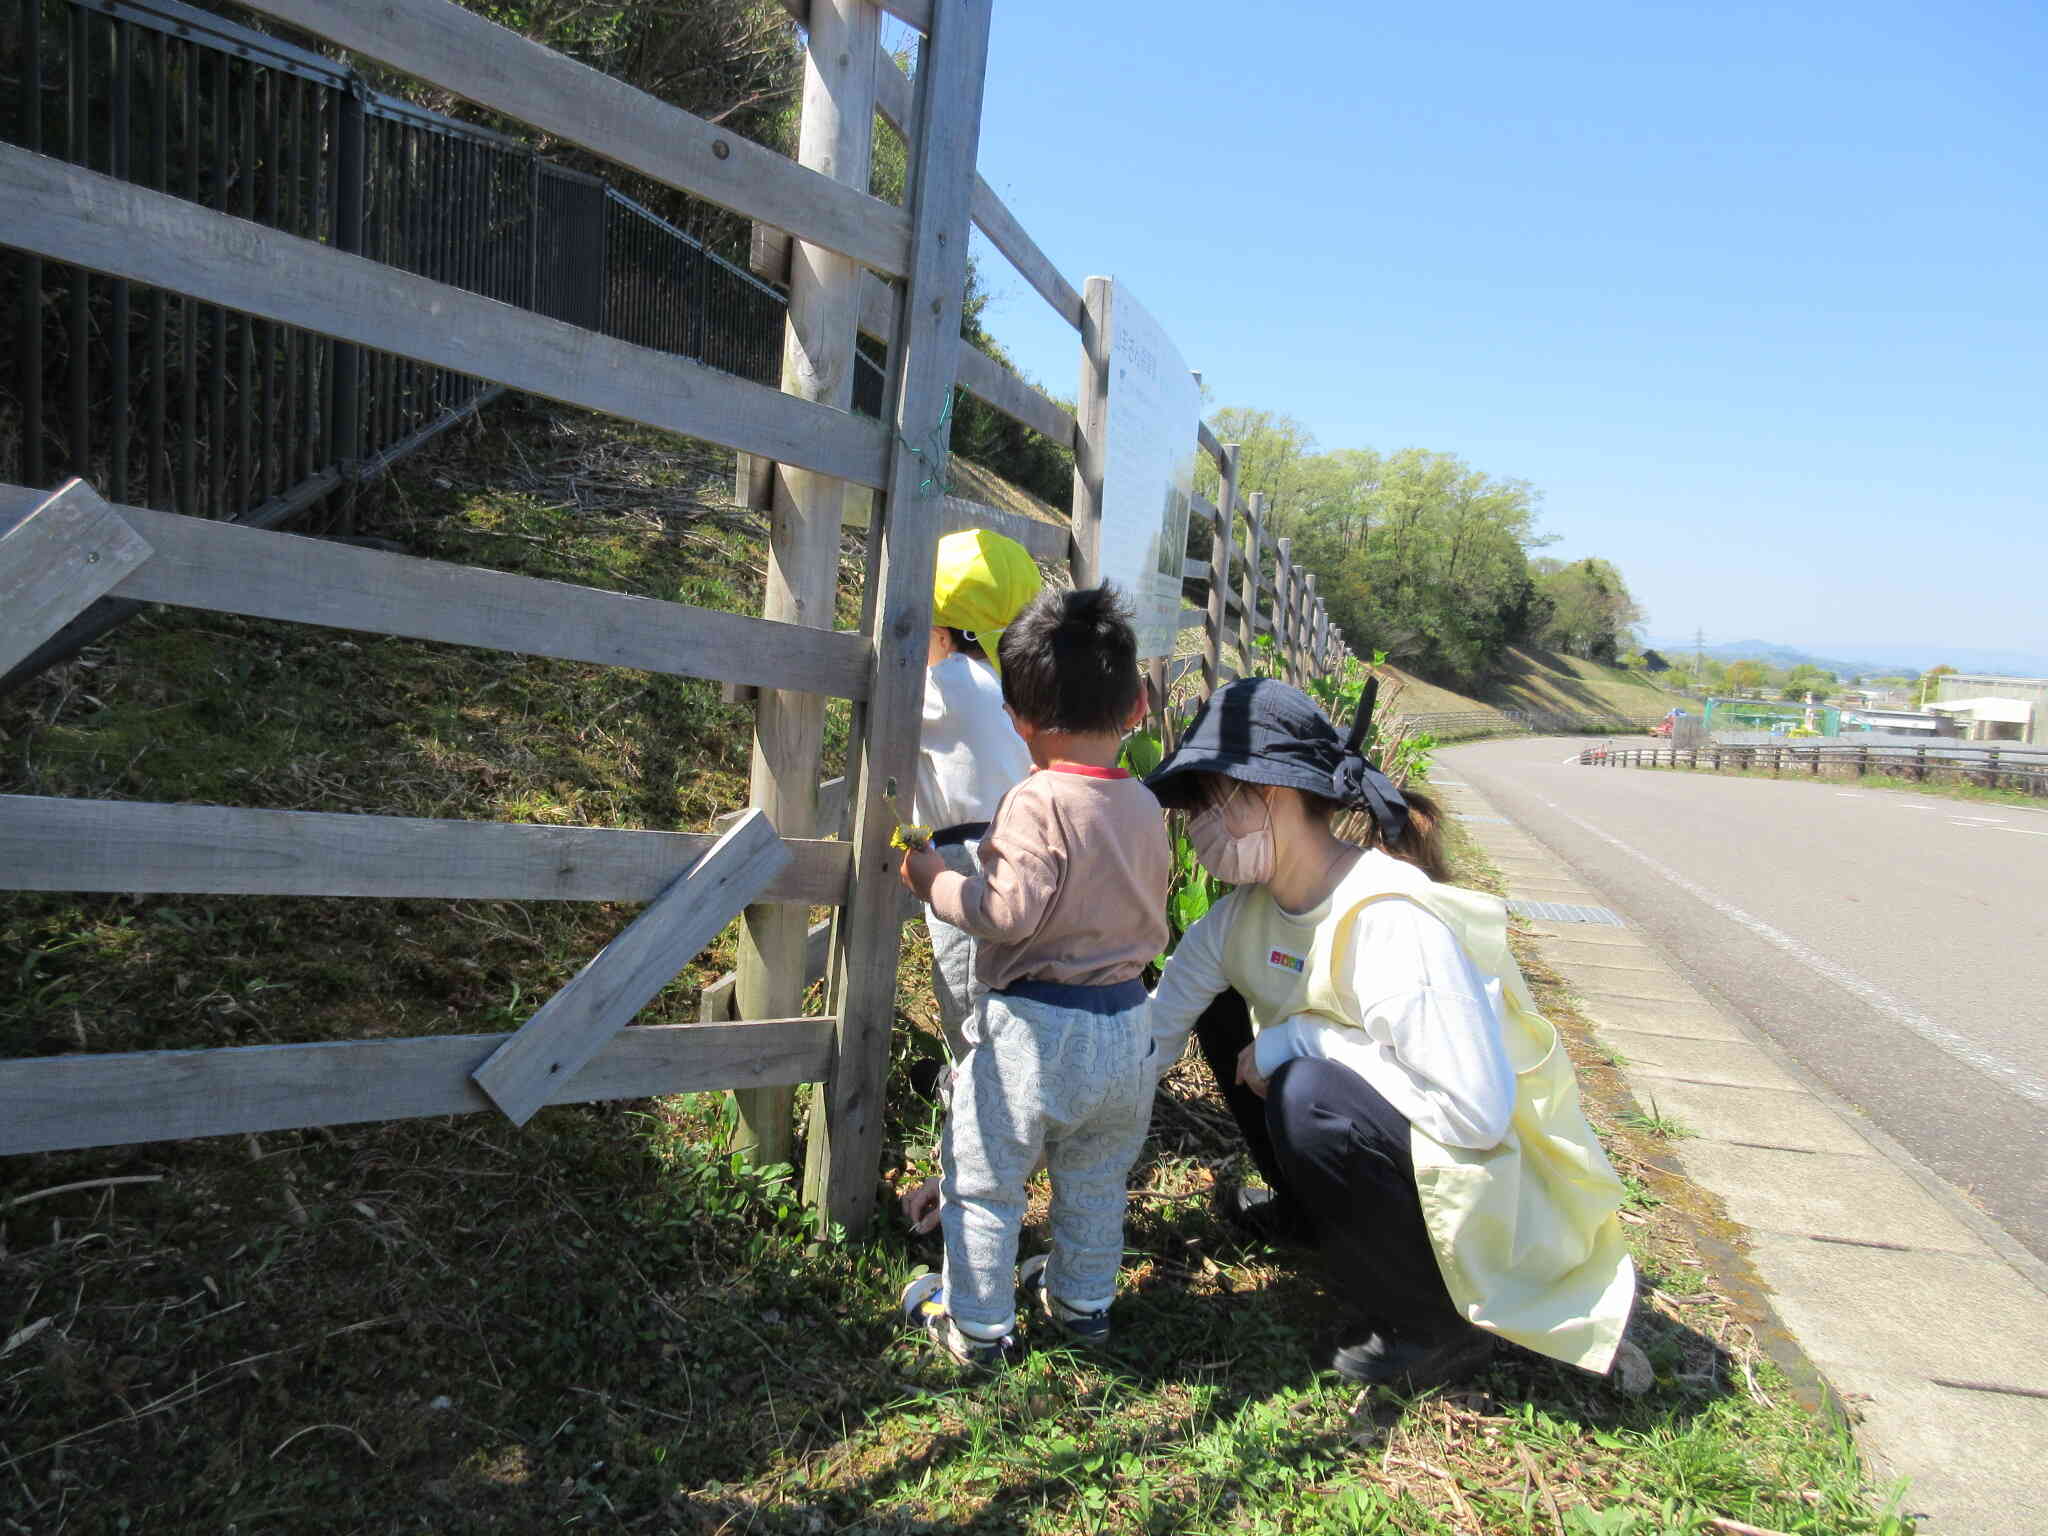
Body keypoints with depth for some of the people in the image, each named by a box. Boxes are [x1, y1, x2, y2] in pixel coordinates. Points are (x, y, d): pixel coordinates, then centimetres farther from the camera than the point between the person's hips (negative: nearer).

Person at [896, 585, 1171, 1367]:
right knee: (1096, 1182, 24)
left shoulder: (1038, 804, -20)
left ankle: (976, 1323, 25)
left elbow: (1008, 911, -25)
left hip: (1033, 1025, -7)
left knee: (983, 1182, 12)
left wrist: (934, 880, -12)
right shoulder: (1147, 808, 2)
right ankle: (1082, 1300, 42)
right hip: (1127, 1024, 7)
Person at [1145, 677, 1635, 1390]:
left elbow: (1477, 1110, -35)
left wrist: (1299, 1041, -28)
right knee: (1228, 1010, 1)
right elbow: (1153, 1029, 3)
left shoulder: (1391, 922, -32)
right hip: (1395, 1141, 8)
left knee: (1310, 1095, -33)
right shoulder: (1248, 909, -6)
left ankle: (1439, 1323, -8)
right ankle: (1306, 1212, 22)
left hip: (1502, 1188, -8)